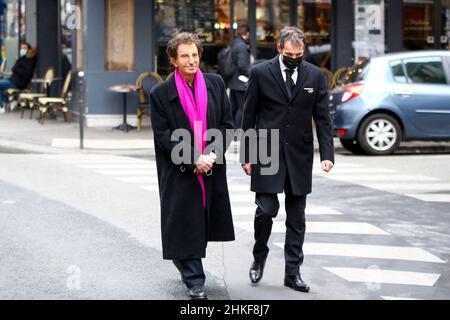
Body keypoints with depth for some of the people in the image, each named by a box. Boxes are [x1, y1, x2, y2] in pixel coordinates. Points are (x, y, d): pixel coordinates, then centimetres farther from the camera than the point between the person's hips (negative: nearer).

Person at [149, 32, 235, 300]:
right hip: (179, 173, -3)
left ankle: (184, 259, 39)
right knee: (185, 224, -3)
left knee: (204, 223, 13)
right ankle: (194, 281, 4)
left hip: (212, 170, 3)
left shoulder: (216, 84, 3)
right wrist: (193, 160, -17)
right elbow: (163, 137, -8)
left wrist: (213, 154, -11)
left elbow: (227, 125, 3)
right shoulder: (161, 94, -6)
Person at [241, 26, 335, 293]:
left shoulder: (315, 76, 3)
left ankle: (293, 272, 13)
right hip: (267, 153, -2)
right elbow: (249, 117, 1)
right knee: (266, 210, -6)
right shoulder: (260, 73, -2)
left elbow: (323, 118, 4)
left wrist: (327, 154, -6)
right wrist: (247, 155, -1)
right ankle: (260, 257, 20)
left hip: (299, 156, 2)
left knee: (297, 216, 6)